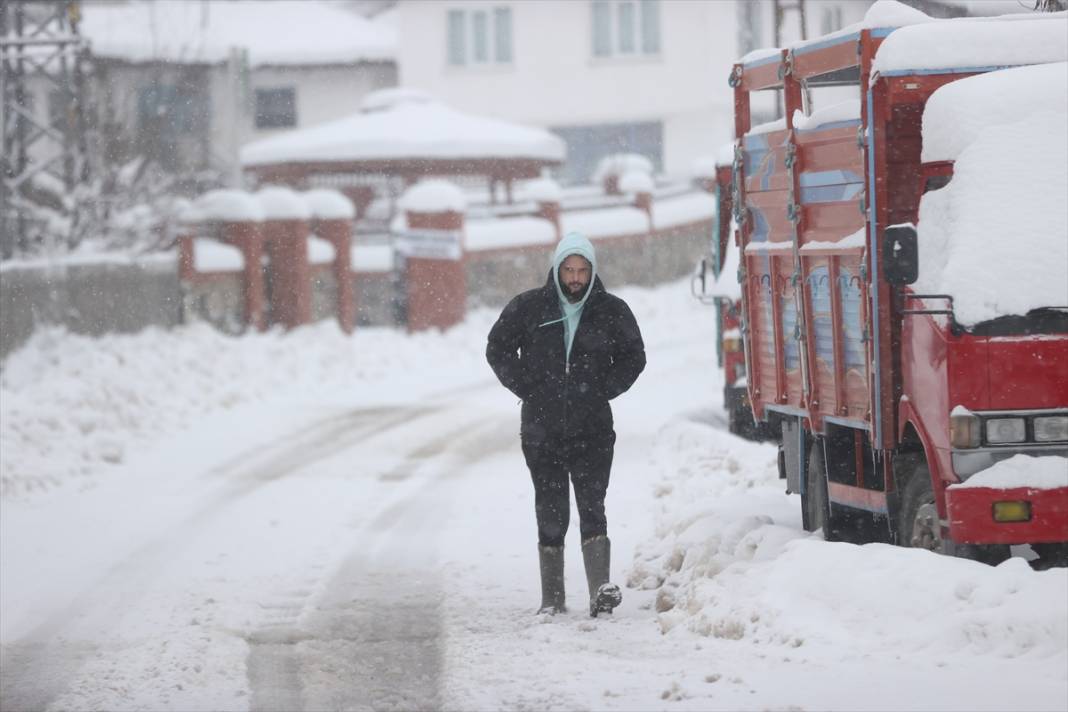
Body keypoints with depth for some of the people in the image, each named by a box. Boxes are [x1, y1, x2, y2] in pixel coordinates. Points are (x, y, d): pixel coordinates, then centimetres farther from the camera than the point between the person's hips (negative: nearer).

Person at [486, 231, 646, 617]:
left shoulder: (611, 310, 2)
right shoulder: (528, 307, 1)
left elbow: (633, 357, 14)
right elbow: (498, 349, 10)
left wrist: (604, 389, 1)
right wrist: (526, 387, 0)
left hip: (593, 427, -1)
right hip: (542, 428, 1)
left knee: (592, 506, -11)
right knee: (551, 513, 5)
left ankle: (600, 590, -18)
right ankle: (552, 599, 10)